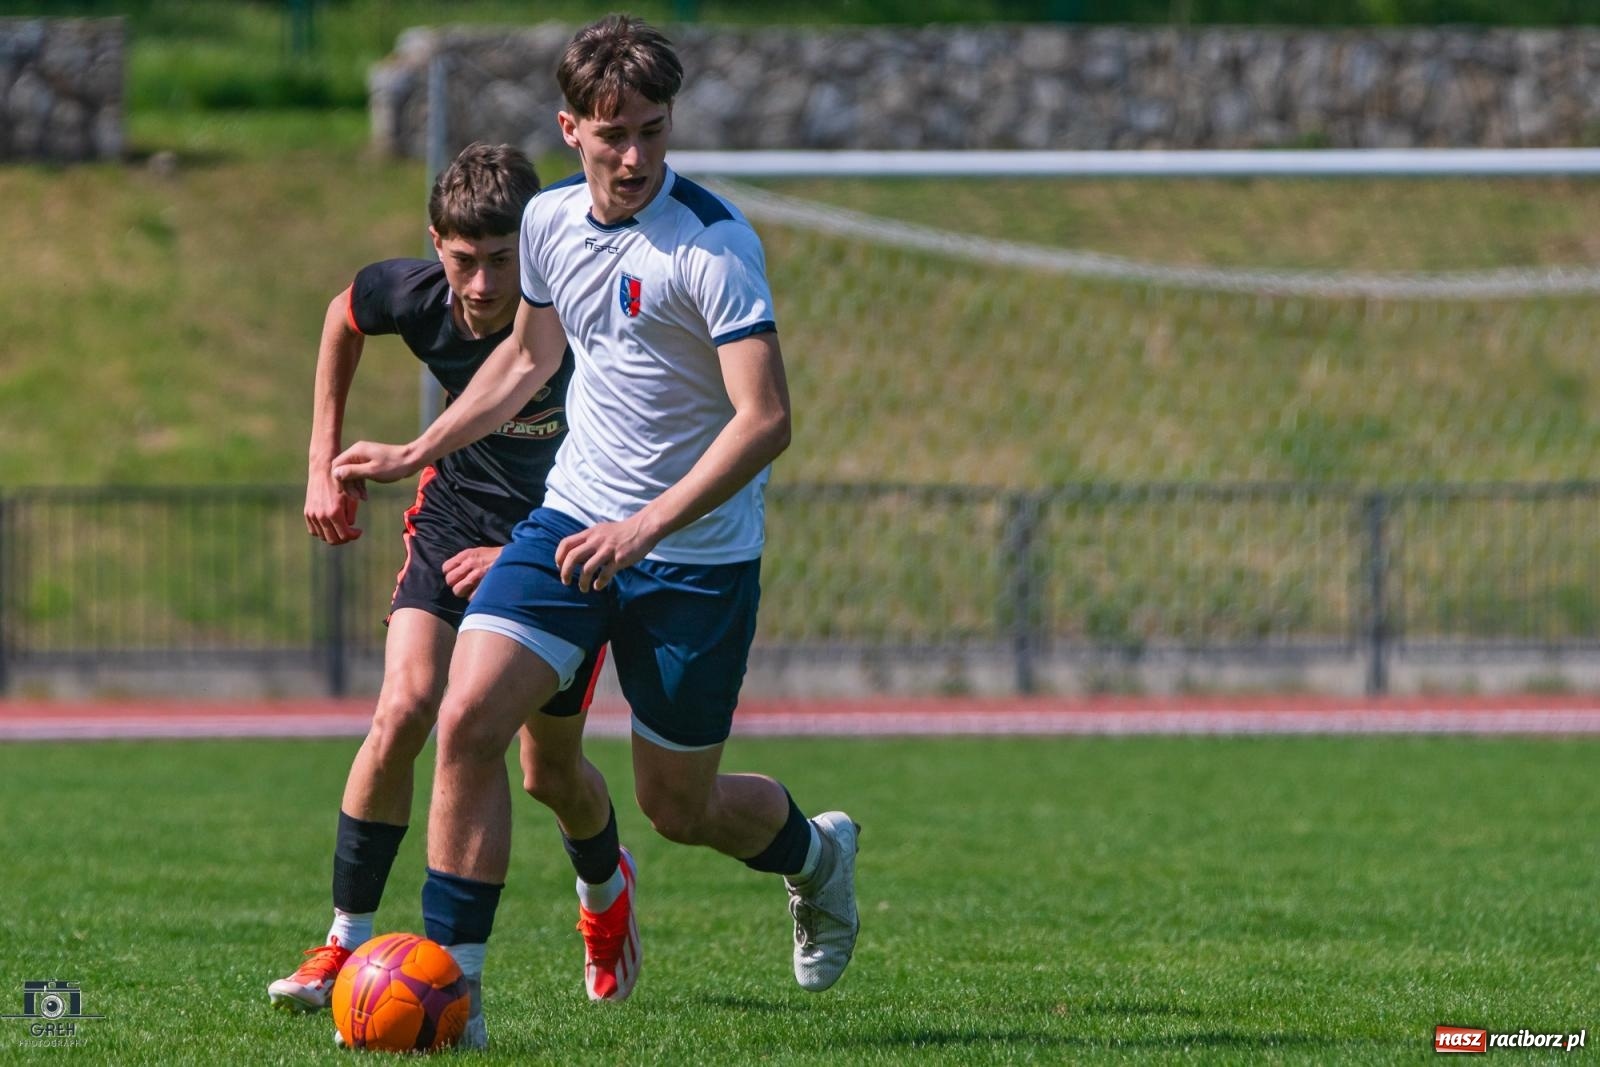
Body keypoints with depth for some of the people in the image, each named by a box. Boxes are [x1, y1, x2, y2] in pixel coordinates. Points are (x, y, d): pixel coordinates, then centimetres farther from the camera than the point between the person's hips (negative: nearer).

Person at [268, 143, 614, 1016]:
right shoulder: (418, 297, -18)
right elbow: (344, 313, 9)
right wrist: (324, 460, 9)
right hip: (455, 518, 2)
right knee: (404, 710, -19)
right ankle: (345, 943, -9)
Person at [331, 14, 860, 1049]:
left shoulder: (713, 243, -20)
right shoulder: (550, 219, 1)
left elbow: (765, 421, -24)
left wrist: (646, 527, -30)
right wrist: (415, 452, 20)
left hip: (698, 554, -5)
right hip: (575, 516, 5)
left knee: (678, 805, 7)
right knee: (468, 722, -13)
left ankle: (817, 851, 41)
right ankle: (450, 979, -3)